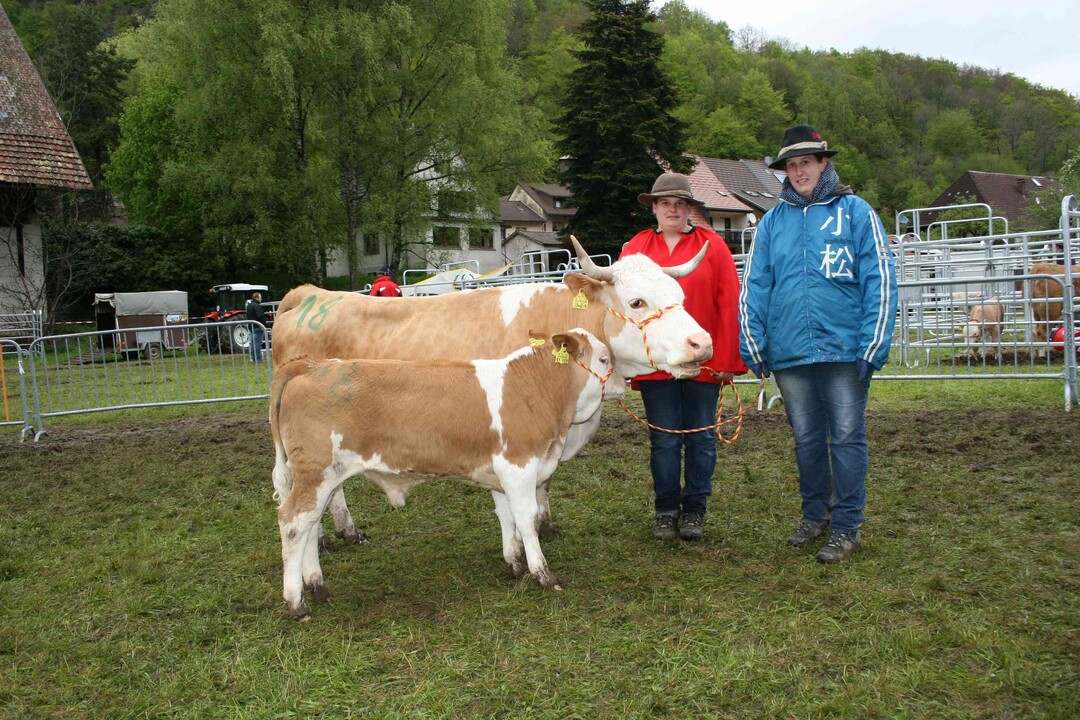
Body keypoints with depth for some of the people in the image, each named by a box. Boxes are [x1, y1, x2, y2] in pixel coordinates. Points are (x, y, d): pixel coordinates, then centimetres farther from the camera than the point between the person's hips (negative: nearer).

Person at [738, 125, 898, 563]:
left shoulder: (855, 212, 1)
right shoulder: (773, 221, 10)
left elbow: (879, 280, -3)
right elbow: (753, 286, 8)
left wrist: (874, 346, -10)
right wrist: (752, 346, 1)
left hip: (845, 349, -3)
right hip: (788, 352, 3)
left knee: (847, 438, 3)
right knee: (807, 439, 13)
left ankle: (846, 527, 12)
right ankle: (814, 515, 28)